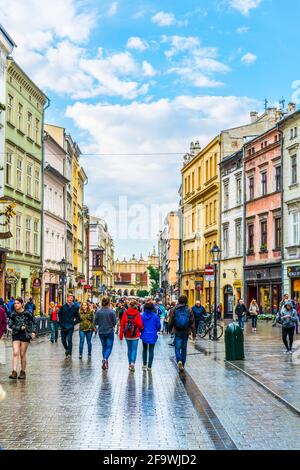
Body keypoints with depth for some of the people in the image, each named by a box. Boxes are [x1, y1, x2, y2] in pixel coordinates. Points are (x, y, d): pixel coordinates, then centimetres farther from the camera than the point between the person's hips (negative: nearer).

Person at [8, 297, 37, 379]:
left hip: (25, 335, -2)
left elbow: (34, 322, 4)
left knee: (22, 355, 2)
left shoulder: (27, 313, -5)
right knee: (15, 353, -10)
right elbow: (10, 325, 0)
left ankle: (23, 372, 15)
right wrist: (20, 328, -13)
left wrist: (34, 332, -6)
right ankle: (14, 372, -12)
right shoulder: (13, 314, 1)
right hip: (16, 335, 2)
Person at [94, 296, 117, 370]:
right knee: (109, 347, 4)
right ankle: (105, 359, -21)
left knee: (104, 347, 18)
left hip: (101, 332, 3)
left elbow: (95, 322, -2)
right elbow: (115, 322, -9)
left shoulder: (98, 311, -7)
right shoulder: (111, 311, -14)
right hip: (110, 332, -3)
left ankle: (105, 362, 23)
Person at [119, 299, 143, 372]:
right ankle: (132, 363, -16)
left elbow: (122, 324, -3)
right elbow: (140, 324, -10)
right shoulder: (137, 314, -10)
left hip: (127, 335, 2)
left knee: (129, 349, 15)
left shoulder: (125, 313, -4)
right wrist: (141, 329, 14)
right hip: (135, 335, -2)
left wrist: (121, 335, 2)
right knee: (134, 350, 1)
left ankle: (130, 364, 20)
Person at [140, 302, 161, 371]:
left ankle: (144, 364, 22)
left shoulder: (142, 316, -9)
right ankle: (149, 366, 2)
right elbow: (158, 326, -4)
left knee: (145, 349, 20)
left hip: (144, 335, 1)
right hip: (152, 336, -1)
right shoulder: (155, 316, -10)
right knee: (151, 351, 4)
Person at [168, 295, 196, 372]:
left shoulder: (174, 310, -4)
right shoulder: (189, 310, -1)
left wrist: (170, 329, 17)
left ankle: (179, 361, -22)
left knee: (177, 347, 3)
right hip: (186, 332, 2)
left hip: (177, 332, -2)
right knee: (184, 348, 11)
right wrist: (194, 333, 3)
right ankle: (182, 365, 16)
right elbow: (192, 323, -1)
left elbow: (171, 321, 2)